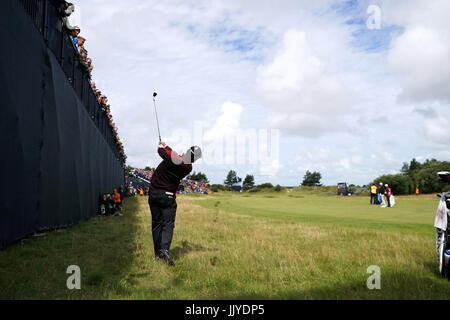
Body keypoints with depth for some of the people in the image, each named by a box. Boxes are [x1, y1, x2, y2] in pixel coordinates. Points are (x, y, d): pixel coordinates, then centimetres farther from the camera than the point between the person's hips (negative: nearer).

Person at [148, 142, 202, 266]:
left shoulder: (171, 156, -18)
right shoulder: (188, 168, -8)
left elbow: (161, 150, 2)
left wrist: (162, 146, 27)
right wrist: (166, 146, 21)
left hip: (154, 193, 1)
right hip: (168, 196, -1)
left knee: (156, 223, 9)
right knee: (168, 223, 0)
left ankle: (158, 253, 14)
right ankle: (165, 249, -23)